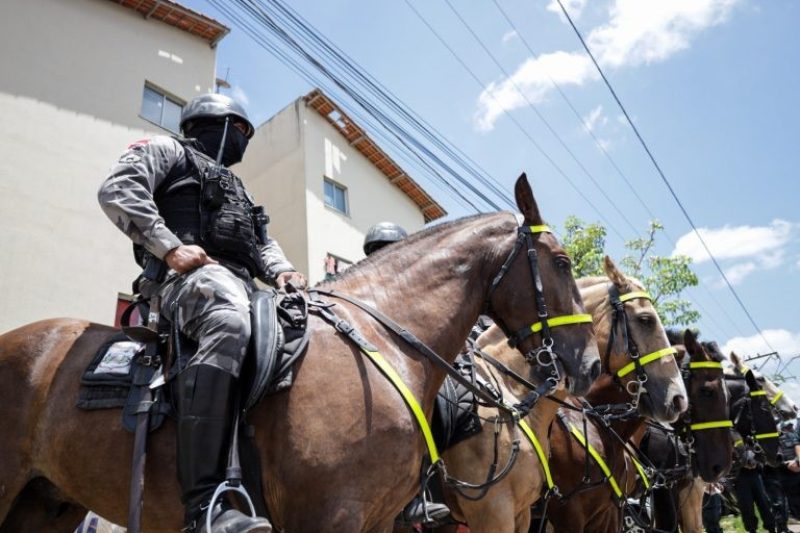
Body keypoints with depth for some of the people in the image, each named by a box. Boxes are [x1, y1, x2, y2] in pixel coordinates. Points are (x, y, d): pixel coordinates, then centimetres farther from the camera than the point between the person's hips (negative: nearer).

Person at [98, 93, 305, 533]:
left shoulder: (237, 190, 37)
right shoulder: (167, 151, 16)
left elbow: (263, 244, 28)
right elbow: (117, 190, -2)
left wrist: (281, 272, 4)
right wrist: (170, 247, -15)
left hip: (239, 283, 9)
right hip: (190, 275, -8)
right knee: (229, 325, -39)